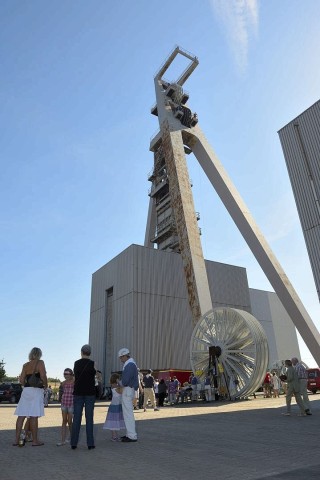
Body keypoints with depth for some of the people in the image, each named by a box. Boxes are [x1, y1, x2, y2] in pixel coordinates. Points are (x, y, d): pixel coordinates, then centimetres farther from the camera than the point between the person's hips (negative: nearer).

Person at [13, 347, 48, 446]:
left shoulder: (25, 365, 12)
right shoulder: (40, 363, -4)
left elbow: (21, 380, 9)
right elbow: (43, 376, -17)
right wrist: (45, 385, -1)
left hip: (26, 390, 6)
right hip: (36, 391, -5)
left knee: (21, 416, 7)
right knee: (34, 416, -3)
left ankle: (16, 439, 11)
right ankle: (35, 441, 4)